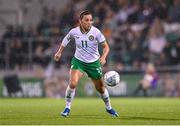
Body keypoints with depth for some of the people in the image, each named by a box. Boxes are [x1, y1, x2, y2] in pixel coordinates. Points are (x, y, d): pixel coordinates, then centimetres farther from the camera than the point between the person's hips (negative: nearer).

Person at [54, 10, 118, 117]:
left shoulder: (96, 32, -19)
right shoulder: (74, 32, -13)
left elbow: (106, 46, -12)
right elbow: (67, 39, 10)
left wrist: (103, 57, -30)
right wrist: (60, 52, 8)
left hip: (94, 63, 0)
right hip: (78, 61, 0)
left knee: (100, 88, 11)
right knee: (73, 84, -22)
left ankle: (109, 108, 36)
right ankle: (67, 108, -5)